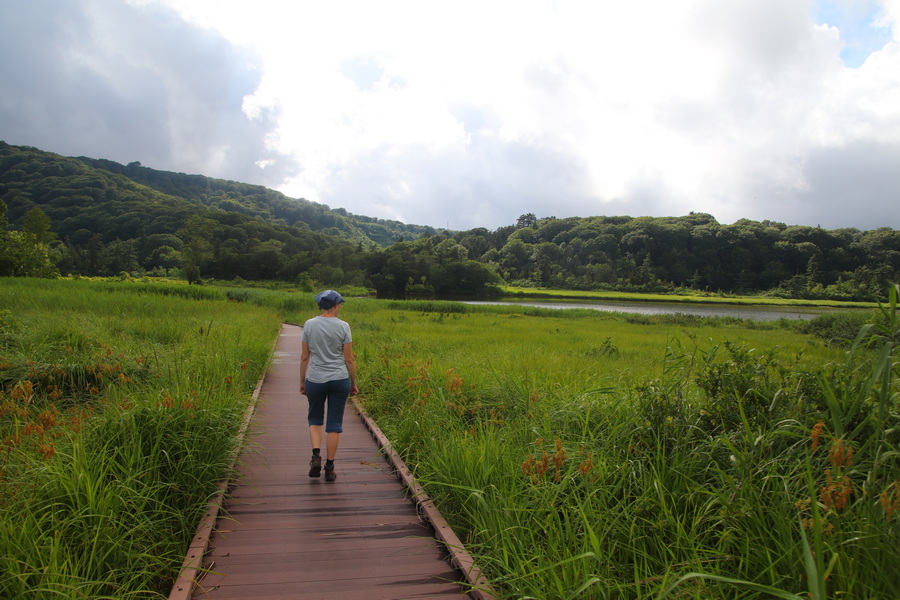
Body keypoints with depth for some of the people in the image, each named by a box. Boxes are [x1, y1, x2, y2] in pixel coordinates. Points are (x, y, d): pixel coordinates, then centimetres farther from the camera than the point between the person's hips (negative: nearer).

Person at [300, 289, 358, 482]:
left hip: (315, 380, 1)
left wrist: (302, 381, 12)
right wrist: (354, 383, 7)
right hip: (339, 380, -1)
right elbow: (349, 359, -3)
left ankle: (316, 456, 1)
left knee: (315, 419, 21)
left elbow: (304, 357, 1)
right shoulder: (343, 326, -6)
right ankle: (329, 468, 12)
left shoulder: (309, 325, -2)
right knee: (334, 423, 9)